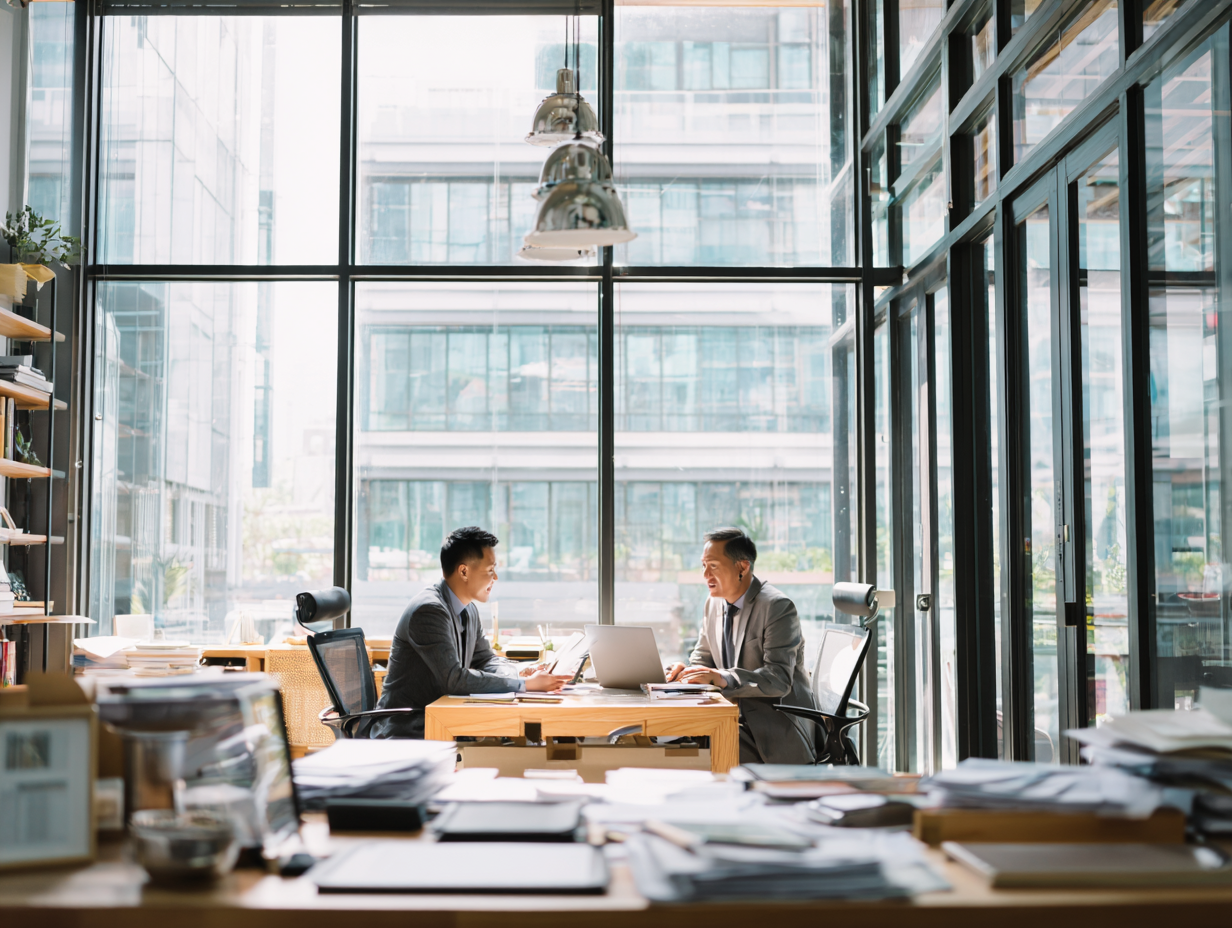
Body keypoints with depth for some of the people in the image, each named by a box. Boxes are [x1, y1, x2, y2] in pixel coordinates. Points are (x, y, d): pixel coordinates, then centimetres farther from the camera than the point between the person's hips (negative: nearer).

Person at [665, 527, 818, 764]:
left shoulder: (778, 607, -15)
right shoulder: (714, 603, 10)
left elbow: (779, 680, -23)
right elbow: (702, 659, 16)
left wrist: (722, 678, -36)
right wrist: (684, 671, -9)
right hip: (737, 716, 7)